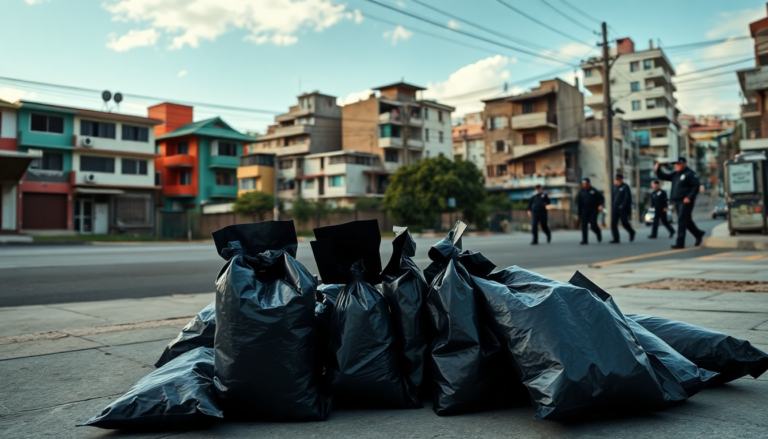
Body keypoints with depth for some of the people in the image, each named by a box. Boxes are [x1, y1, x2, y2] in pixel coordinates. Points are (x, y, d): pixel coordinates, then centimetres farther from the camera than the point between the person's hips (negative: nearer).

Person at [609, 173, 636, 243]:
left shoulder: (625, 187, -7)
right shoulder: (615, 187, 15)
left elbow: (627, 198, -13)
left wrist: (622, 206, -21)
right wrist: (612, 206, 12)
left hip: (622, 209, -6)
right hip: (614, 209, 6)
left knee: (624, 223, 3)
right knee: (613, 224, -3)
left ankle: (631, 232, 32)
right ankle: (616, 239, 0)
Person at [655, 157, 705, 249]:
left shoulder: (690, 174, -7)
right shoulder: (675, 174, 16)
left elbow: (696, 186, -13)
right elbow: (663, 176, 15)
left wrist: (689, 197, -22)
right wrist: (658, 169, -3)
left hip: (685, 201, -8)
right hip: (677, 202, 8)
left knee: (682, 221, -10)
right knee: (687, 221, 17)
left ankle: (680, 243, -9)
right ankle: (699, 234, 36)